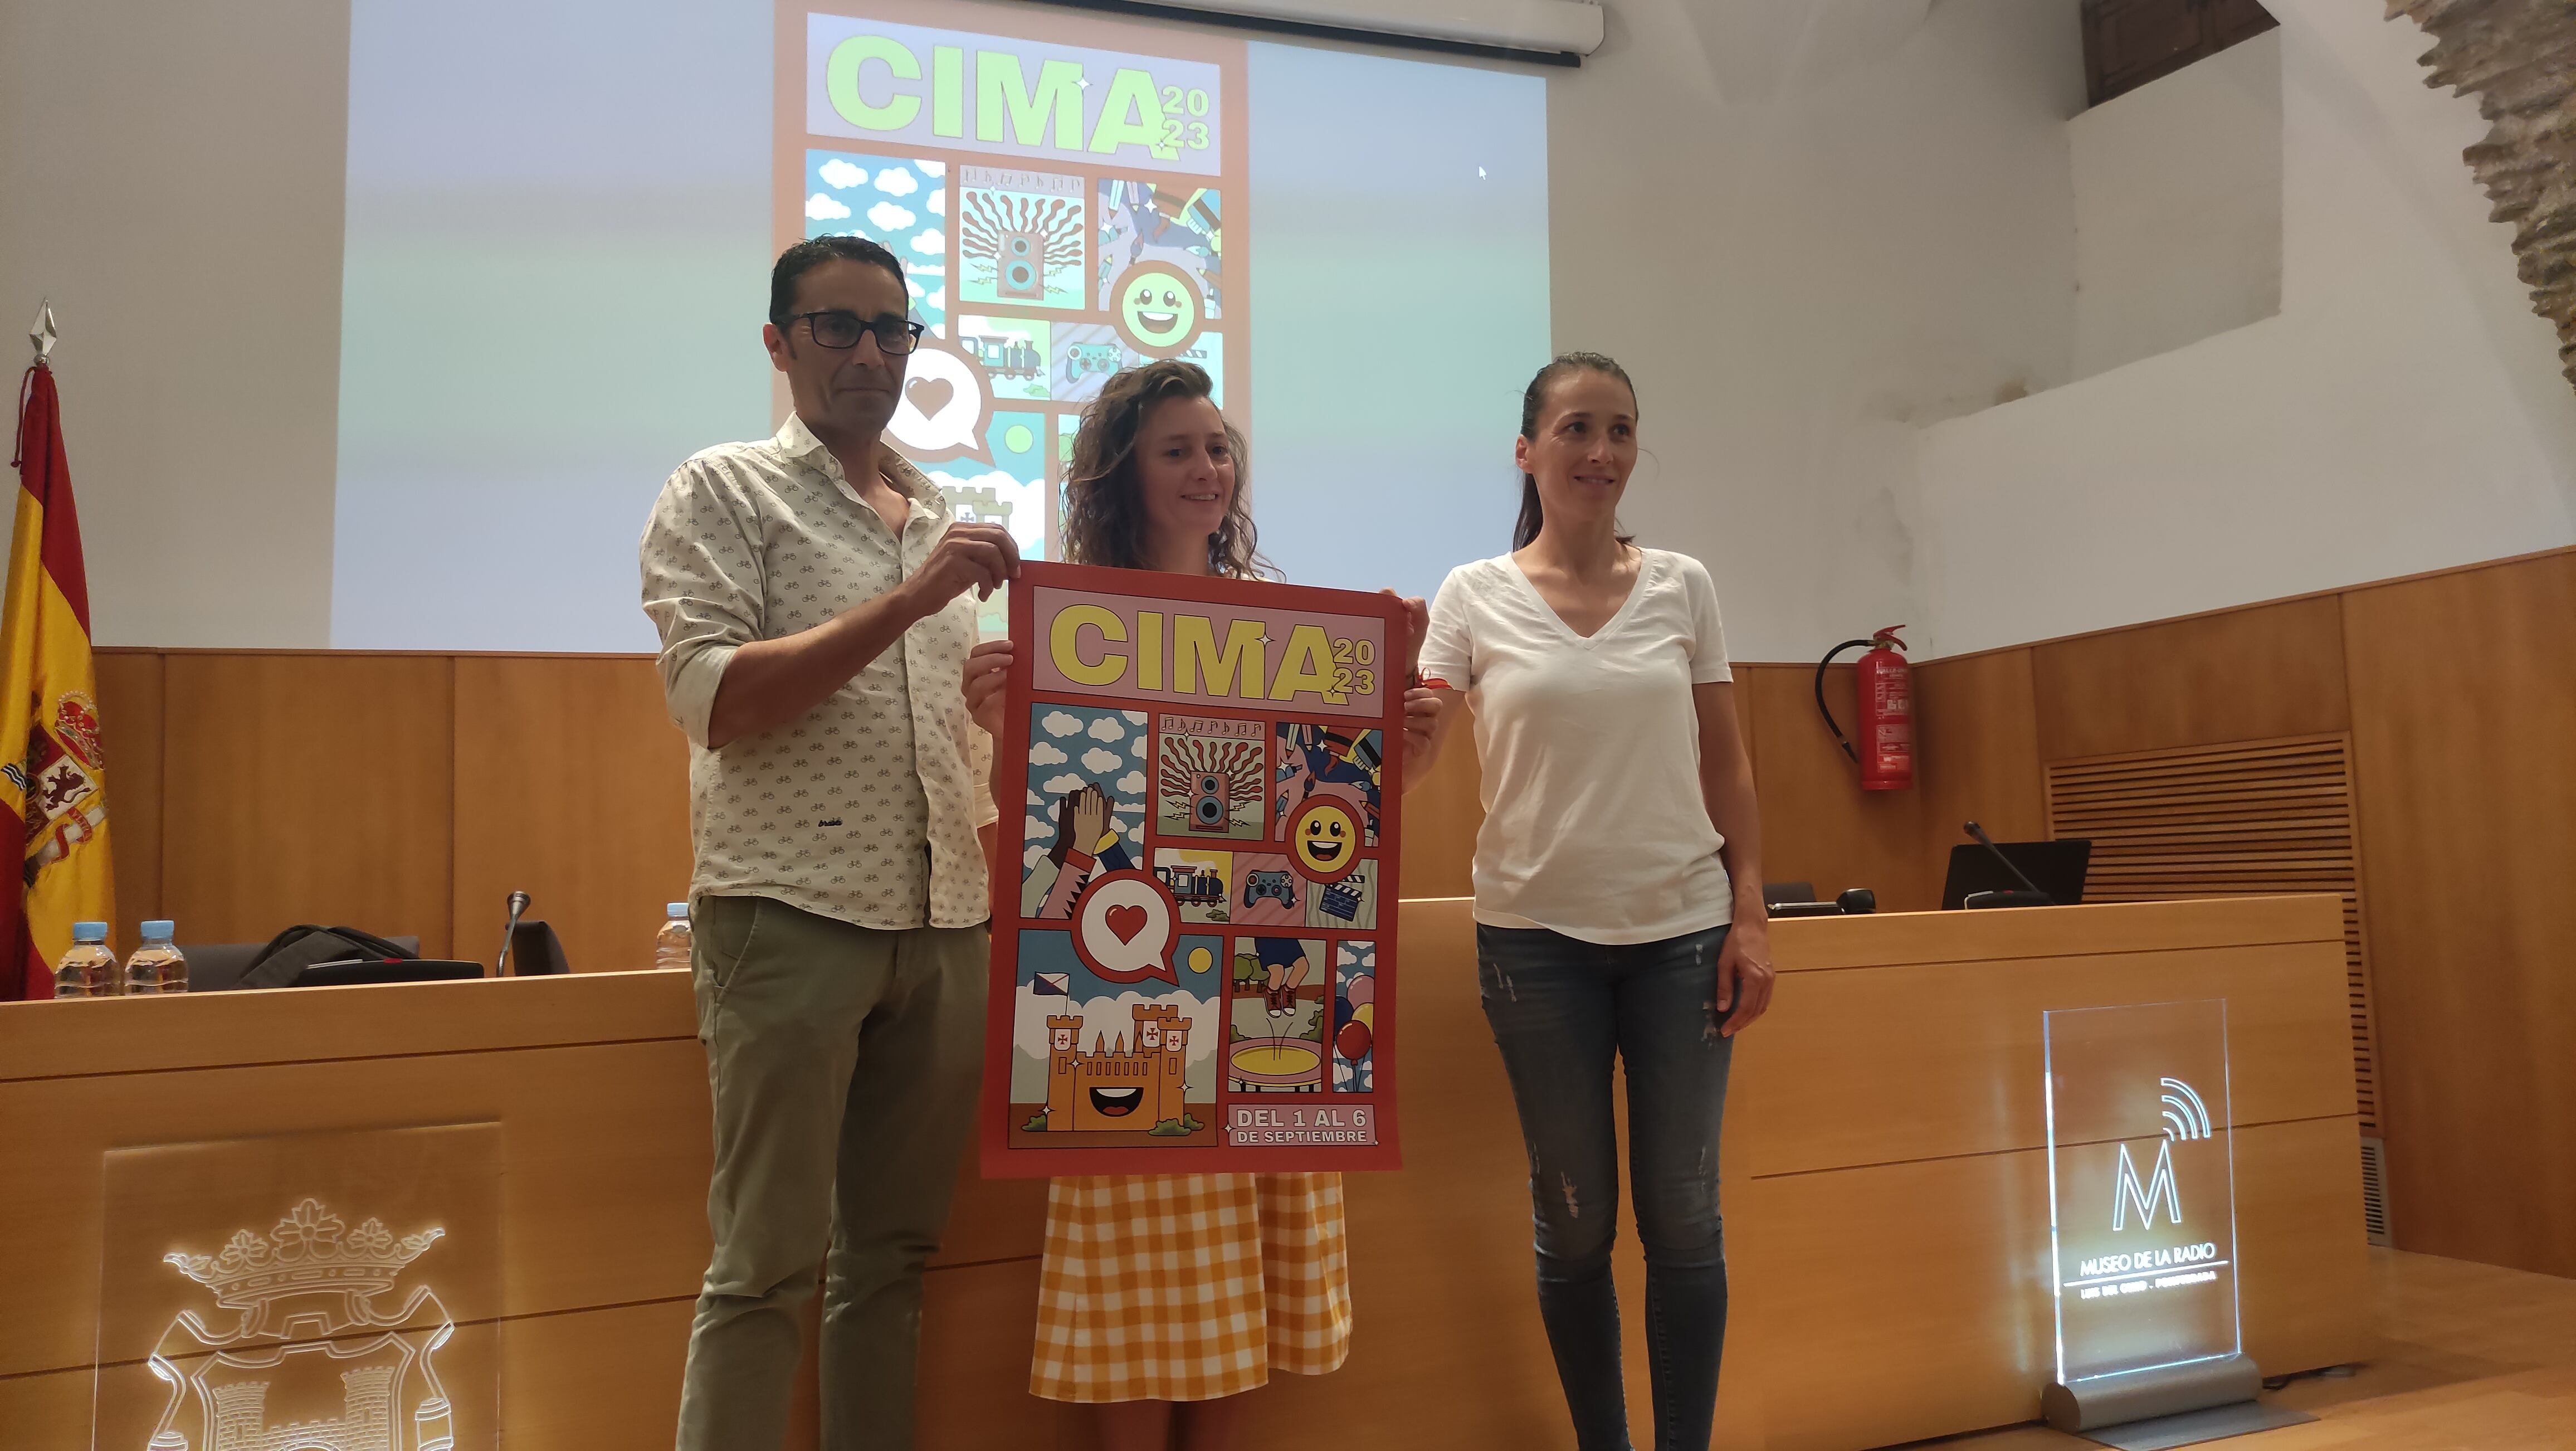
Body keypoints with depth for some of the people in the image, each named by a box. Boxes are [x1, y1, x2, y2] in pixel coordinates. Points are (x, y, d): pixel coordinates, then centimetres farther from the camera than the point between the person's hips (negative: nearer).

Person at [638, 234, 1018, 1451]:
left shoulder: (945, 519, 20)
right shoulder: (723, 493, 3)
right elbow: (714, 702, -11)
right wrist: (911, 599, -16)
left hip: (945, 923, 6)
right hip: (790, 909, -5)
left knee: (892, 1250, 11)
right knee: (766, 1263, -2)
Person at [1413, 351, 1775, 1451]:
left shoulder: (1681, 586, 5)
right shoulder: (1474, 596, 0)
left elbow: (1726, 762, 7)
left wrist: (1750, 916, 0)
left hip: (1682, 927, 1)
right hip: (1537, 934, -1)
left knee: (1683, 1214, 5)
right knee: (1574, 1219, 8)